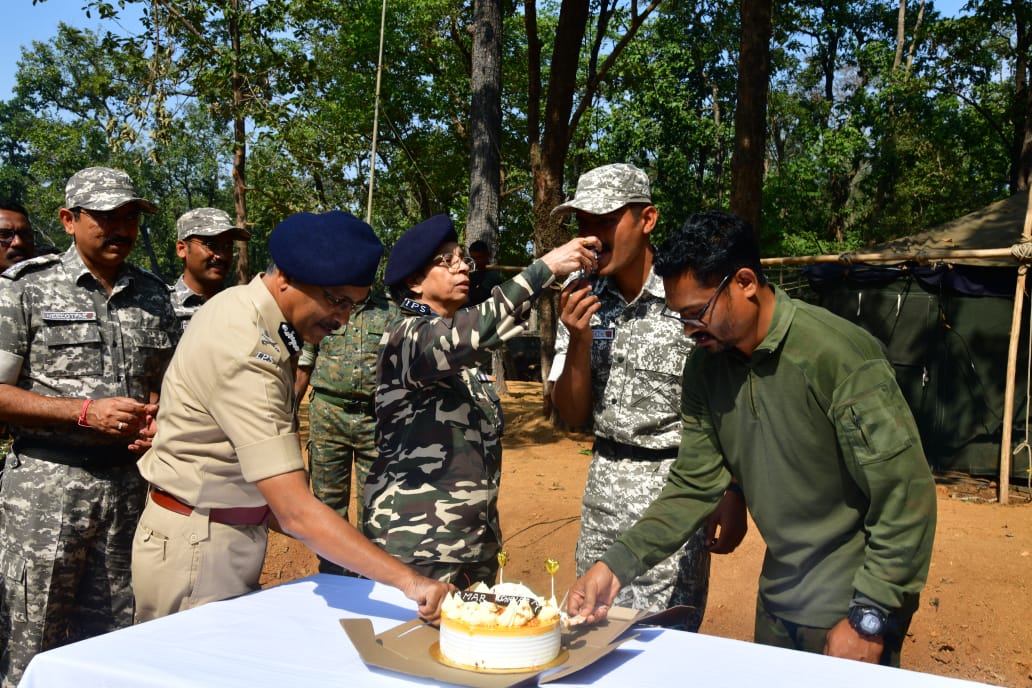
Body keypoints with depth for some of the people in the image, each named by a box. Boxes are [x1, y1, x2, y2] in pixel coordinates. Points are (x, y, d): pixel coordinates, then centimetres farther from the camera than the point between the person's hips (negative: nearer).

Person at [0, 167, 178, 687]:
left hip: (130, 486, 4)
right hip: (46, 488, -4)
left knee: (112, 645, 11)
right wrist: (86, 412, -16)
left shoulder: (154, 295, 11)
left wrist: (157, 419, 0)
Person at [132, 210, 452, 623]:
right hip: (197, 553, -9)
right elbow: (296, 513, -33)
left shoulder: (242, 306, 3)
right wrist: (407, 581, -35)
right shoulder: (243, 354, -28)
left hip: (231, 538, 9)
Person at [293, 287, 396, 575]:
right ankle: (331, 576, 18)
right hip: (328, 414, 0)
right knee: (328, 499, 6)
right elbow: (303, 368, 9)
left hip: (376, 417, 0)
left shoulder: (390, 311, 6)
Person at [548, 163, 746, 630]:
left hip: (676, 485, -5)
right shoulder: (582, 300, 1)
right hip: (605, 482, 5)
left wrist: (734, 503, -10)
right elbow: (573, 416, 2)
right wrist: (578, 340, -14)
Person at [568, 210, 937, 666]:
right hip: (777, 602, 7)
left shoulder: (839, 355, -23)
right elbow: (694, 486, 0)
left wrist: (869, 620, -20)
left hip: (853, 610, -6)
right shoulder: (706, 366, -3)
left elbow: (905, 494, -21)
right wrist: (616, 564, -11)